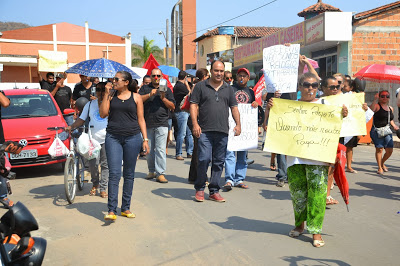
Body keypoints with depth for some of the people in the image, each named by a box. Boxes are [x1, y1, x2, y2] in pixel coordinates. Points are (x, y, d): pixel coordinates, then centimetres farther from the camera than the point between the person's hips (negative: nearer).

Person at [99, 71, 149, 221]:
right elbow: (103, 114, 0)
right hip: (113, 138, 0)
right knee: (114, 173, -7)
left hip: (132, 138, 0)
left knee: (129, 174, 7)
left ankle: (126, 208, 18)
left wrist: (145, 139, 1)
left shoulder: (136, 97, 6)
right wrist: (106, 94, -2)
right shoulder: (111, 96, 10)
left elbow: (141, 119, 8)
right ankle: (111, 210, -7)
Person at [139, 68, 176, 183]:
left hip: (161, 123, -2)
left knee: (160, 149, -9)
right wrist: (149, 95, -15)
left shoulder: (166, 89, 13)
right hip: (147, 123, 2)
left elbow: (172, 106, 6)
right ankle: (151, 171, 21)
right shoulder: (145, 88, 13)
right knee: (149, 149, 8)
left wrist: (163, 98, -8)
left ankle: (160, 173, -7)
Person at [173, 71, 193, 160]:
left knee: (189, 133, 13)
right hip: (181, 112, -10)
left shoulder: (178, 85, 17)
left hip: (185, 112, 10)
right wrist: (187, 84, -1)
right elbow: (190, 94, -9)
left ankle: (190, 152, 19)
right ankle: (178, 154, 0)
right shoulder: (180, 86, -16)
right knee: (182, 134, -7)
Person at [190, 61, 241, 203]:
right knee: (204, 159, -11)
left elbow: (234, 107, 17)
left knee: (219, 162, 5)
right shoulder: (200, 86, 7)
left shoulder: (228, 89, 16)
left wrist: (238, 124, 4)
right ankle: (200, 189, 8)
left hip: (222, 132, 3)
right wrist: (195, 124, -9)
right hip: (205, 131, -3)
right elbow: (193, 105, 2)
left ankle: (214, 191, 15)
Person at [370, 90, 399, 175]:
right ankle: (380, 168, 6)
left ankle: (382, 163, 30)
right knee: (379, 149, -8)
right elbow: (370, 110, -26)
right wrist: (375, 100, -27)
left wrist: (394, 125, 12)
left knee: (389, 150, 3)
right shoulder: (377, 106, -3)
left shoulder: (390, 108, 17)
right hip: (377, 131, -6)